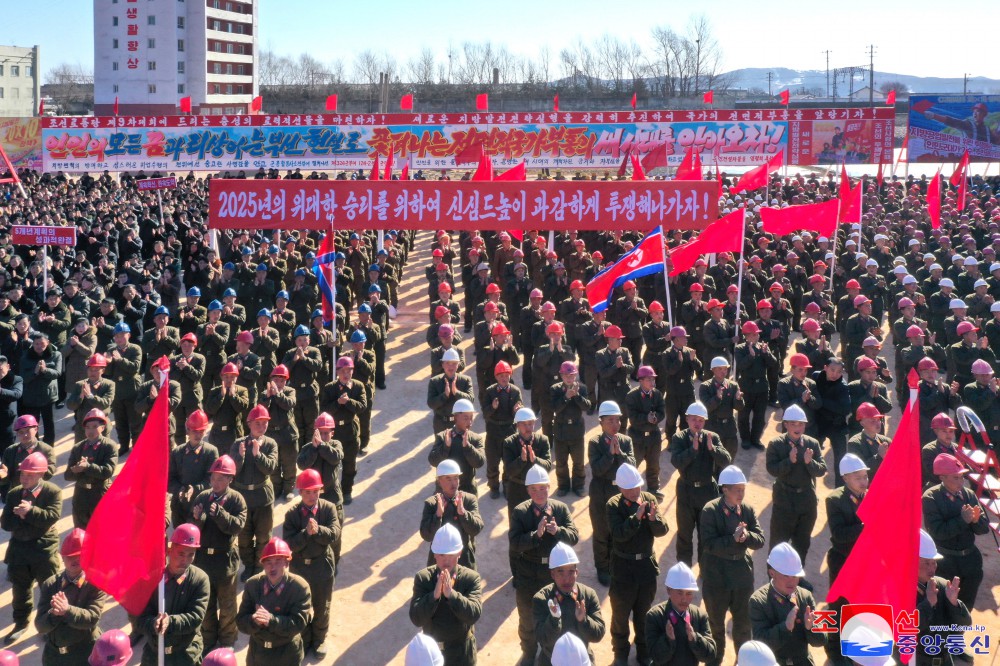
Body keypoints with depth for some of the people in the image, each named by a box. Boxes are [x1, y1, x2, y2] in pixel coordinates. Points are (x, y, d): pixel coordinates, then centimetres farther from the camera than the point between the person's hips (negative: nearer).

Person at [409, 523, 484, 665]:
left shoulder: (471, 578, -13)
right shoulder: (423, 577, -12)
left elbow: (474, 614, -26)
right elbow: (416, 618, -20)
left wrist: (451, 594, -37)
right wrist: (435, 594, -34)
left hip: (462, 653, -1)